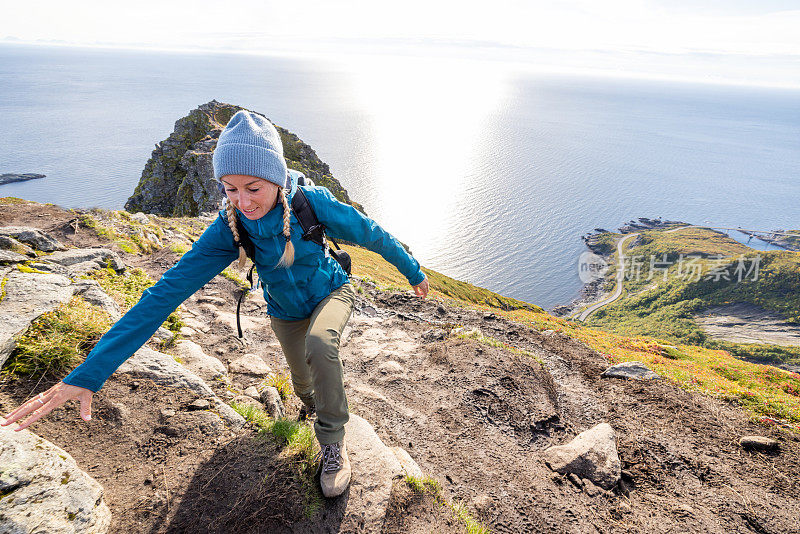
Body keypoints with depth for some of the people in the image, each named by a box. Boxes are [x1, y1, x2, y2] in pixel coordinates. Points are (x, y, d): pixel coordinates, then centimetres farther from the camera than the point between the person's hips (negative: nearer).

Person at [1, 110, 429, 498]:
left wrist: (413, 271, -5)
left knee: (319, 344, -35)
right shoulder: (228, 229, -28)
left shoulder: (312, 203, -34)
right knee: (302, 377, 21)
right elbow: (168, 290, -29)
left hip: (330, 291, -2)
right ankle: (311, 400, 62)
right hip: (285, 310, 3)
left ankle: (332, 441, -10)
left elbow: (371, 233, -19)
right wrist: (89, 373, -31)